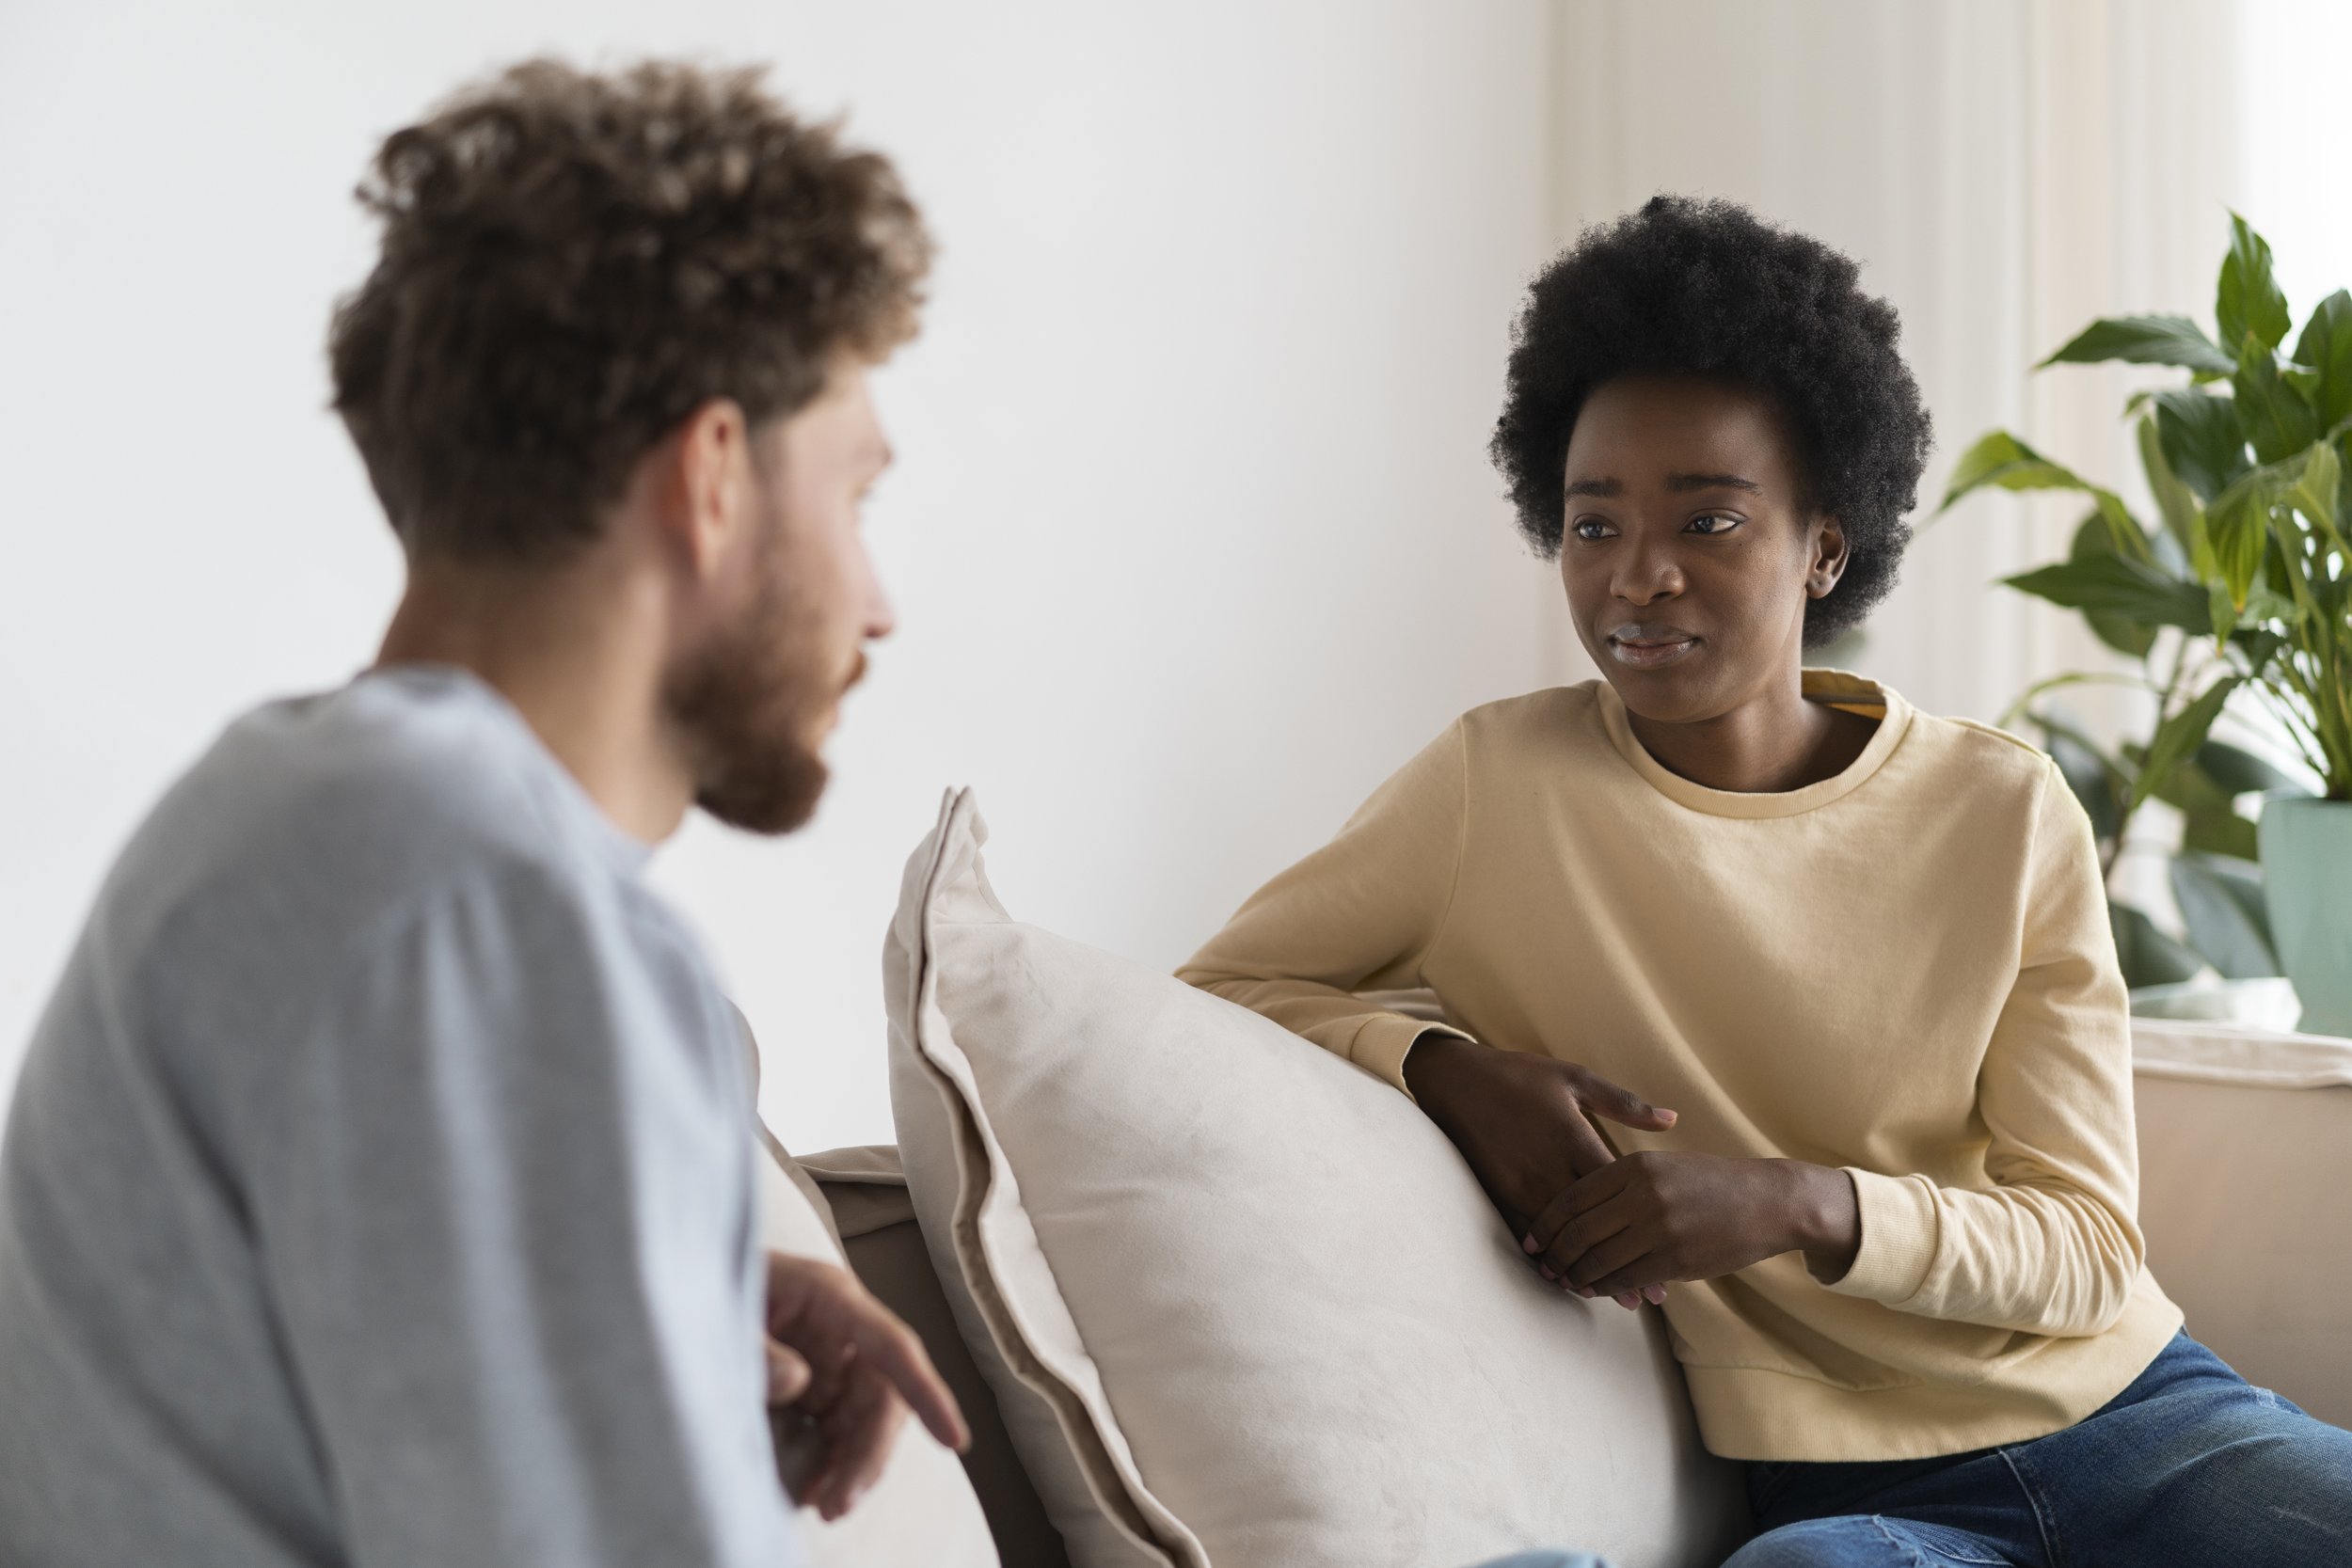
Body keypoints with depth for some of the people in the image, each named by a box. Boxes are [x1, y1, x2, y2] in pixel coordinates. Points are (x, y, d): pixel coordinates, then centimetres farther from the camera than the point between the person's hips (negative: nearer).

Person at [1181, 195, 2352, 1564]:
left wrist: (1800, 1206, -18)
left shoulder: (2008, 814, 2)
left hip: (2124, 1403, 2)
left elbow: (2088, 1245, 0)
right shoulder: (1501, 783, -2)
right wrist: (1450, 1068, -16)